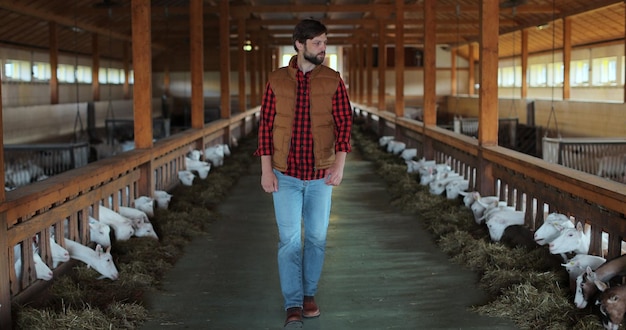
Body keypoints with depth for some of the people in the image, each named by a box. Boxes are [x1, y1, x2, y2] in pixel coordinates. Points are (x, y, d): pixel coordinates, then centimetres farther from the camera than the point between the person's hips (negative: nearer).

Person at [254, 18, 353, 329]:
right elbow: (265, 125, -3)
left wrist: (339, 164, -16)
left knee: (316, 237, 9)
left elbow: (344, 122, -4)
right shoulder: (276, 80, -3)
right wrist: (266, 170, -8)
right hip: (285, 175, -1)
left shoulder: (332, 80, -3)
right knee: (289, 240, -4)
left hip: (320, 175, 1)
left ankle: (308, 294, 26)